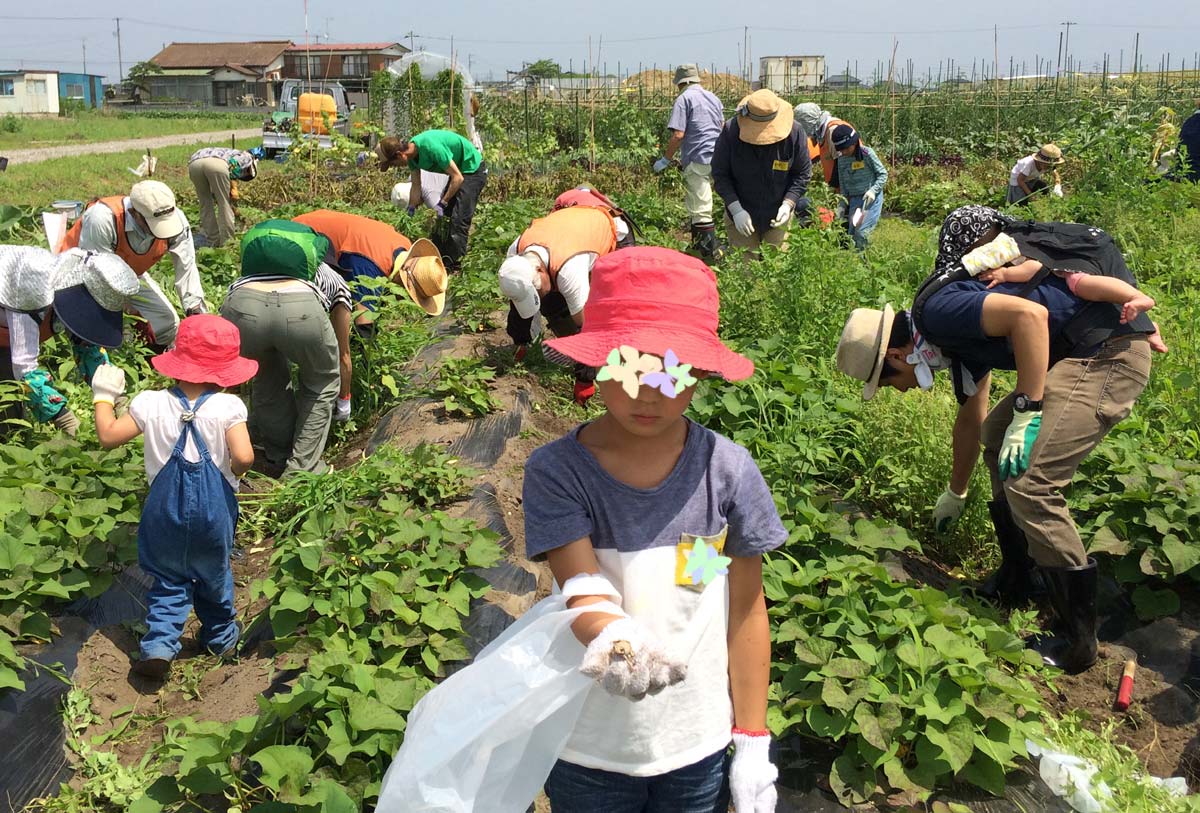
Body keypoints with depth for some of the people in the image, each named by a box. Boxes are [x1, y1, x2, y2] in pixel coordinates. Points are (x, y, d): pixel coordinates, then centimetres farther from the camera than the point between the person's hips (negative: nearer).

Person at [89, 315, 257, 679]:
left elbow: (108, 436, -3)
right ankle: (221, 636, 39)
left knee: (168, 580, 15)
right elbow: (243, 457, -26)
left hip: (166, 508, 0)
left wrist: (103, 396, 11)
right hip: (214, 508, 0)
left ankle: (159, 645, 2)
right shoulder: (228, 407, -16)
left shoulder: (152, 404, -10)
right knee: (214, 574, 21)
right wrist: (234, 471, -2)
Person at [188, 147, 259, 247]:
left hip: (194, 163, 6)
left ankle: (212, 239, 26)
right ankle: (226, 240, 16)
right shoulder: (247, 157, 31)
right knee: (225, 203, 11)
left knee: (205, 203, 23)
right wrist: (233, 186, 14)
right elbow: (234, 162, 6)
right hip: (217, 163, -6)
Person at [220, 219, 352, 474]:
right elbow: (343, 356, 46)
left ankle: (277, 458, 38)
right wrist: (344, 403, 61)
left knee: (267, 378, 33)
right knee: (322, 383, 26)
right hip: (301, 310, -3)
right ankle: (301, 467, 24)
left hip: (242, 307, 3)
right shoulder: (334, 279, 39)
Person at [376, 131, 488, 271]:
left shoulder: (431, 147, -32)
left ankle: (452, 267, -12)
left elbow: (458, 178, -28)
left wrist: (442, 203, -24)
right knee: (444, 217, 11)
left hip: (473, 169, -10)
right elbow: (416, 187, 5)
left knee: (459, 220, -15)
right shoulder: (412, 154, -5)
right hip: (459, 170, 10)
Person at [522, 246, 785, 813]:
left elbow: (745, 613, -5)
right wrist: (617, 641, -49)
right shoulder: (556, 473, -16)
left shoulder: (729, 471, -13)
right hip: (587, 751, -1)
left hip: (701, 747, 1)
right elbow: (582, 587, -26)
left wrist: (753, 742, 1)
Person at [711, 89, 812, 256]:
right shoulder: (730, 131, -15)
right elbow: (719, 174, -9)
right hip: (741, 216, -1)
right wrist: (736, 209, -19)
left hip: (777, 217, 1)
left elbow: (802, 173, -1)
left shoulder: (794, 132, -12)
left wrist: (788, 204, -16)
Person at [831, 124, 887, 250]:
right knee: (851, 234, 1)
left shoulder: (867, 153, -11)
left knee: (861, 233, -18)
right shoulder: (841, 159, 4)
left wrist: (873, 190, -18)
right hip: (854, 199, 5)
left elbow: (883, 174, -5)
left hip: (871, 198, -5)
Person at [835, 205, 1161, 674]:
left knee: (1029, 482, -14)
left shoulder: (938, 310, -13)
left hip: (1110, 353, -11)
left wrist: (1027, 413, -23)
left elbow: (1030, 314, -29)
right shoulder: (957, 338, 17)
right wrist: (955, 495, 44)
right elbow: (971, 418, 31)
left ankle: (1077, 642, -1)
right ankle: (1016, 582, 30)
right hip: (1083, 354, 11)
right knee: (997, 437, 22)